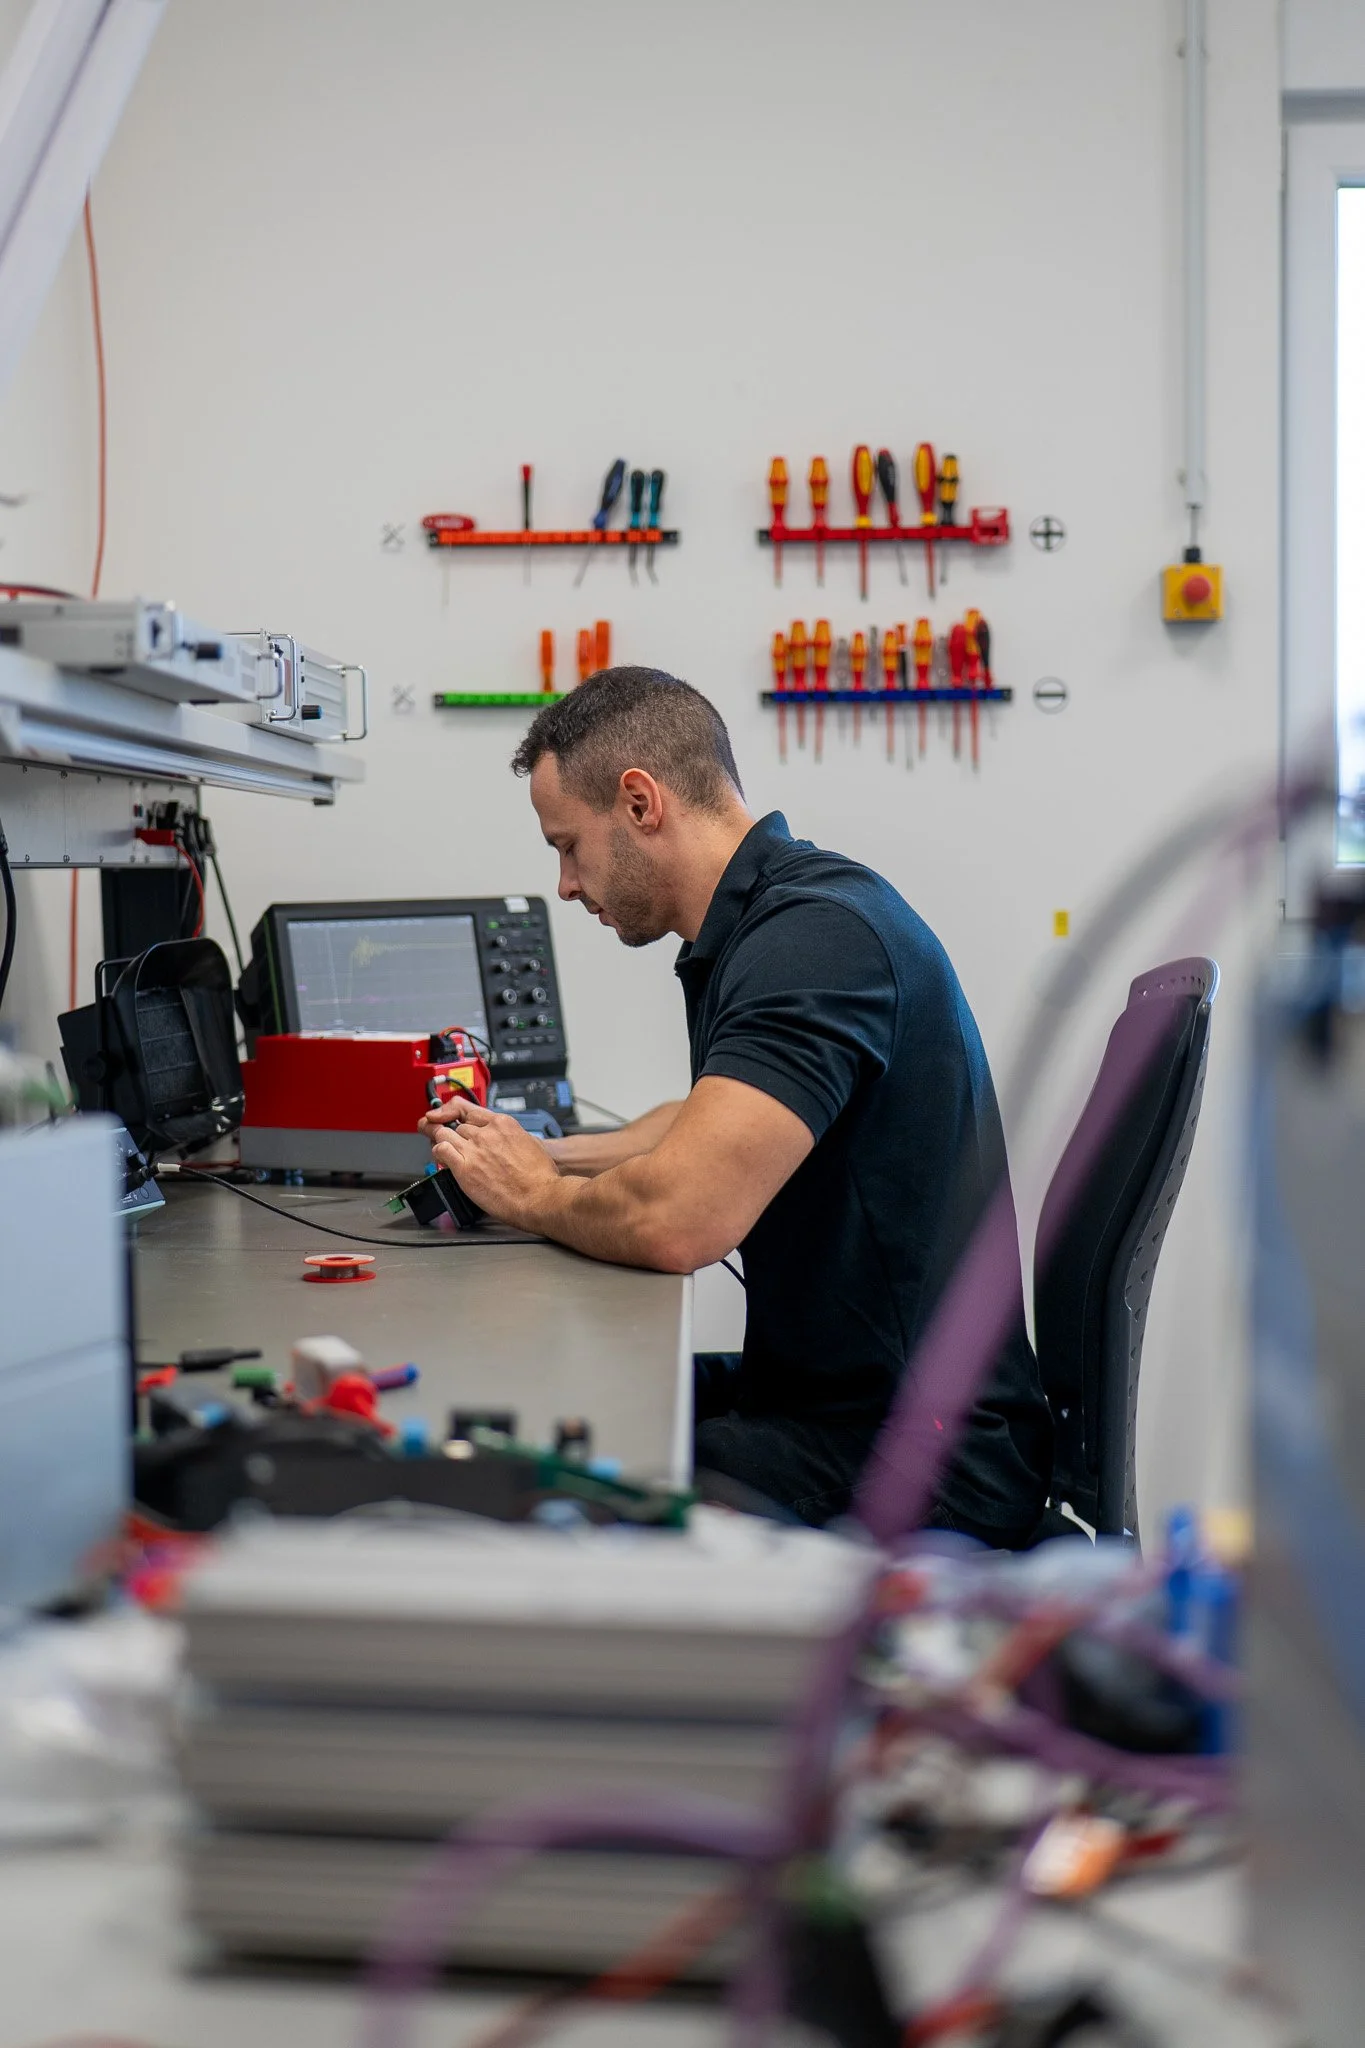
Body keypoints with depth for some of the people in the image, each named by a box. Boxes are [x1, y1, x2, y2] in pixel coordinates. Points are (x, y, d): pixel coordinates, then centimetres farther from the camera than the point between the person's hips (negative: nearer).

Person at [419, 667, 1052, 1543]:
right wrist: (544, 1155, 17)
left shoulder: (817, 934, -20)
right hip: (831, 1394, 10)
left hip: (918, 1461, -10)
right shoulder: (773, 920, 12)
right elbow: (712, 1126, 33)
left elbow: (676, 1218, -31)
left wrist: (534, 1197, -9)